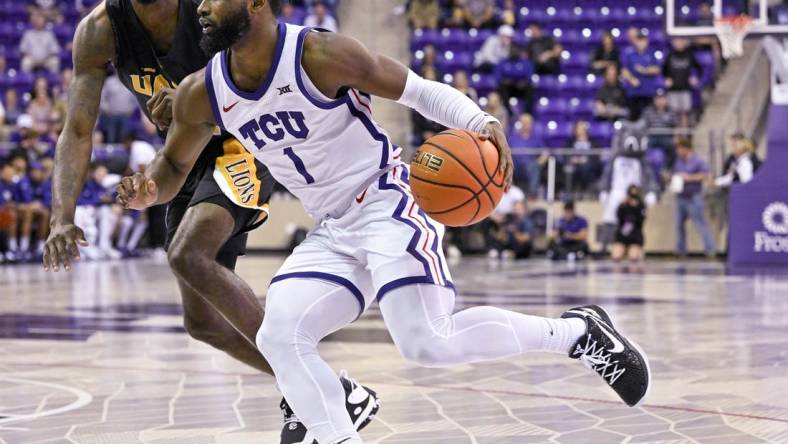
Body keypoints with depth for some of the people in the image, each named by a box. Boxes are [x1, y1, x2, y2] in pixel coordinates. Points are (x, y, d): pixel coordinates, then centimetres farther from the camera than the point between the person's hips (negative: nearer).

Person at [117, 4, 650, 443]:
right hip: (331, 231, 7)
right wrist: (148, 189, -11)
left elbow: (421, 90, -11)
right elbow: (174, 165, 14)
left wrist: (482, 122, -30)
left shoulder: (321, 55, -19)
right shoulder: (202, 94, -2)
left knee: (429, 343, -21)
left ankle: (577, 331, -2)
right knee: (278, 336, -12)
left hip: (387, 205, -6)